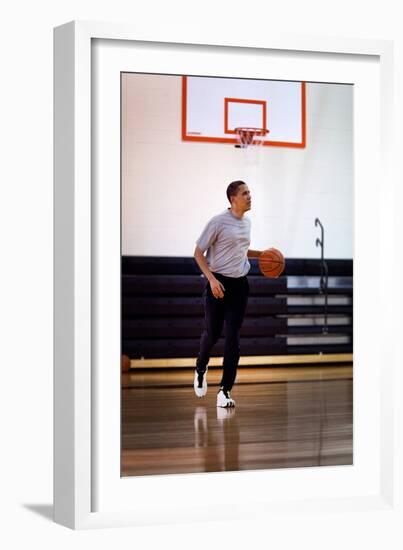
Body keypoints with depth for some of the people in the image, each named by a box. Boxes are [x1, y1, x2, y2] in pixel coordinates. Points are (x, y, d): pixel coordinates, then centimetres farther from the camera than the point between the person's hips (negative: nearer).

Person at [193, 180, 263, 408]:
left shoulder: (247, 223, 10)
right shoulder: (218, 222, -10)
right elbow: (198, 253, -8)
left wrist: (261, 254, 12)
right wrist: (212, 279, -18)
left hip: (239, 284, 5)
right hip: (218, 283, -5)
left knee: (233, 338, -3)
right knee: (212, 333, 4)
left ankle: (225, 391, -2)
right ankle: (201, 369, 37)